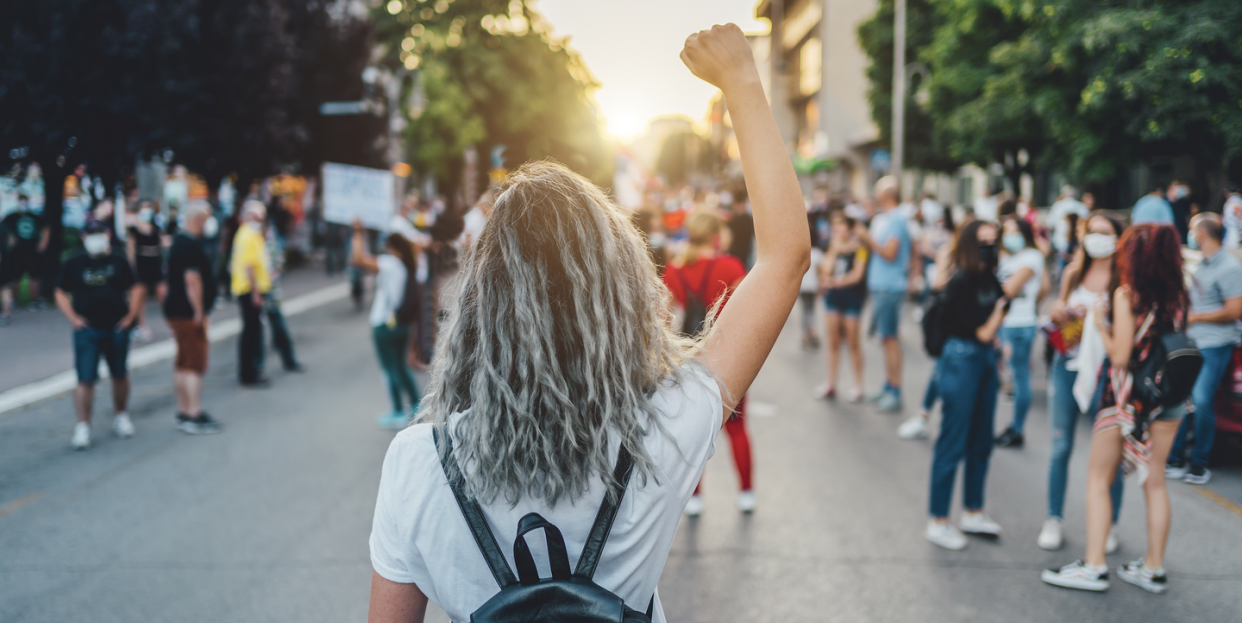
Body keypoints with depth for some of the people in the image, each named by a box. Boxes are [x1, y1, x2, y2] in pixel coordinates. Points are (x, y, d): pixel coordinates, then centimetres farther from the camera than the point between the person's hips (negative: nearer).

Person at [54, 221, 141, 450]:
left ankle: (121, 416, 32)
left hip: (117, 329, 2)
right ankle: (83, 427, -3)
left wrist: (130, 314, 1)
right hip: (87, 330, -2)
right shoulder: (73, 264, 0)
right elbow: (61, 294, 6)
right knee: (85, 379, -7)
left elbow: (135, 289, 12)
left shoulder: (118, 262, 5)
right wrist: (73, 318, -6)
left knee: (120, 376, 13)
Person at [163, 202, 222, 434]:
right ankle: (194, 416, -6)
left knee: (183, 364, 15)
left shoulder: (178, 241, 15)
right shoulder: (191, 245, -18)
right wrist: (199, 313, -19)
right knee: (195, 364, -7)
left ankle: (184, 412, 22)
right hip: (188, 313, -10)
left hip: (176, 310, 10)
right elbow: (192, 280, -25)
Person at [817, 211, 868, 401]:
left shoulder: (858, 247, -5)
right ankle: (830, 384, 14)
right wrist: (834, 250, -9)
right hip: (833, 295, 5)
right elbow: (826, 270, -1)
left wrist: (838, 282, -10)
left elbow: (857, 274, -10)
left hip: (852, 294, -5)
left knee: (852, 341, -2)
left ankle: (858, 386, 7)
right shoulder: (832, 246, 10)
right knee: (833, 341, 8)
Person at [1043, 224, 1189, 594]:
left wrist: (1101, 326, 0)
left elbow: (1120, 355, -15)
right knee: (1155, 481, 12)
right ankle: (1154, 568, 18)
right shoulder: (1178, 295, 3)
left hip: (1128, 394, -5)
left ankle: (1094, 567, 1)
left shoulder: (1126, 295, -13)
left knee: (1099, 479, 4)